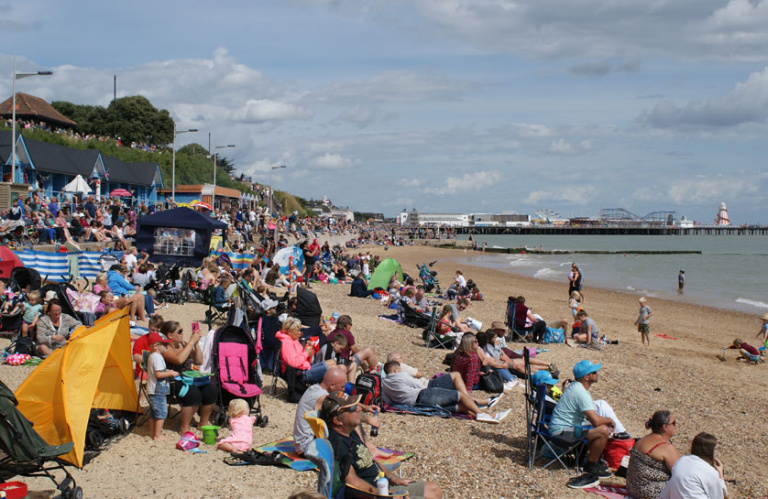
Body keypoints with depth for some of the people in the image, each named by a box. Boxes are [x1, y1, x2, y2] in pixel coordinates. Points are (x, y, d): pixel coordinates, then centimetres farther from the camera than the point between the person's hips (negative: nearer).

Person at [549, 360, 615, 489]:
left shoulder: (575, 386, 11)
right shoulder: (581, 393, -21)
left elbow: (591, 415, 24)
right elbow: (595, 420, -27)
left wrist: (606, 421, 8)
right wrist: (609, 420, -6)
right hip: (561, 430, -11)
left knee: (604, 426, 16)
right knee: (602, 431, -26)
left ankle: (593, 465, 17)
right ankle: (590, 469, -13)